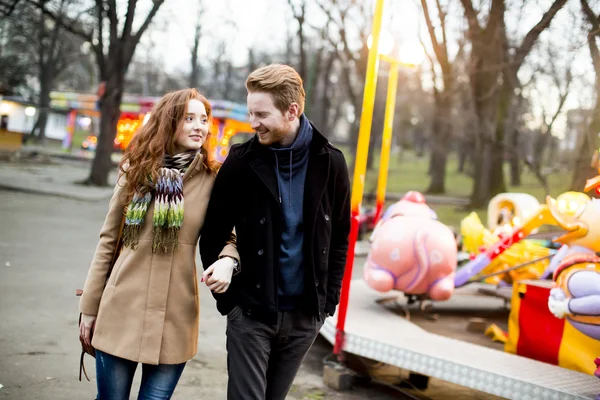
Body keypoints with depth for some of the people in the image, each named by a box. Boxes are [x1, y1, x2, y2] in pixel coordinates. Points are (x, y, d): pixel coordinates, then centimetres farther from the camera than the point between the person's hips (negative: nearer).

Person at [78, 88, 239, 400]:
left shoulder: (212, 180, -1)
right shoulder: (137, 170, 0)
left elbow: (222, 235, 8)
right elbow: (109, 240, 4)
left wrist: (227, 259, -17)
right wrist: (89, 305, 5)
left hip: (175, 316, 0)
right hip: (122, 310, 0)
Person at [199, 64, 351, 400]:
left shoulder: (329, 163, -3)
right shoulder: (242, 161, -8)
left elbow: (339, 237, 6)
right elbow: (213, 233, -1)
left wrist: (328, 299, 4)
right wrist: (227, 296, -3)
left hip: (305, 315, 2)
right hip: (251, 311, -2)